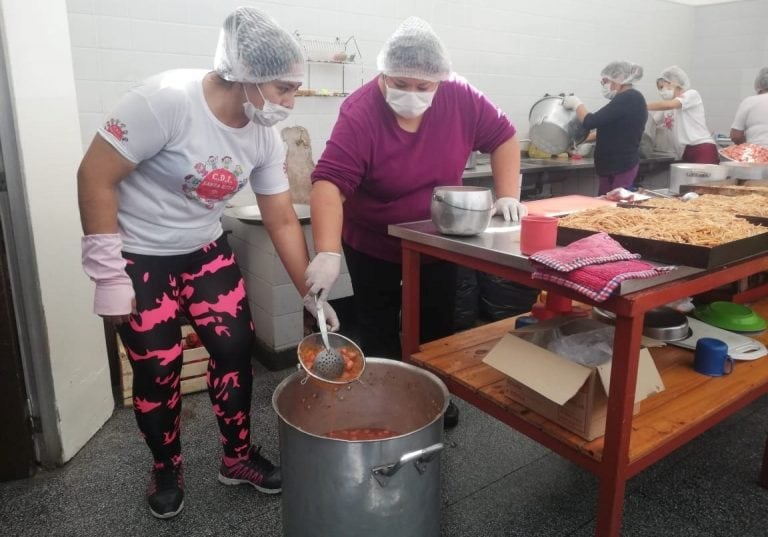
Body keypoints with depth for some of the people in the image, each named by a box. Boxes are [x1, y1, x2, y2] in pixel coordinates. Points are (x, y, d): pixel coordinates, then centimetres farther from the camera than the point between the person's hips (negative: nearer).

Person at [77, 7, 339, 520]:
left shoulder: (265, 137, -8)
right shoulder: (167, 99, -26)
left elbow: (282, 221, -2)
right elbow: (95, 177, -22)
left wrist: (311, 294, -5)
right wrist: (108, 275, -21)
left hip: (206, 250, 5)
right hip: (139, 256, -5)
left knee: (236, 348, 2)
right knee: (158, 367, 2)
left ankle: (238, 456, 23)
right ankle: (167, 469, 27)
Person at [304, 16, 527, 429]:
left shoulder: (460, 99, -15)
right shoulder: (360, 113, -27)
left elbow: (503, 136, -2)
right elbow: (329, 182, -36)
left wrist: (507, 196, -13)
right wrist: (328, 254, -48)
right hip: (373, 245, -3)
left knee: (437, 326, 17)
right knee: (379, 334, 8)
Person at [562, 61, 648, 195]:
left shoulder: (628, 99, -16)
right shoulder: (630, 99, 16)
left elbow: (590, 122, -21)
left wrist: (576, 104, -4)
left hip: (619, 168, -10)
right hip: (613, 166, 10)